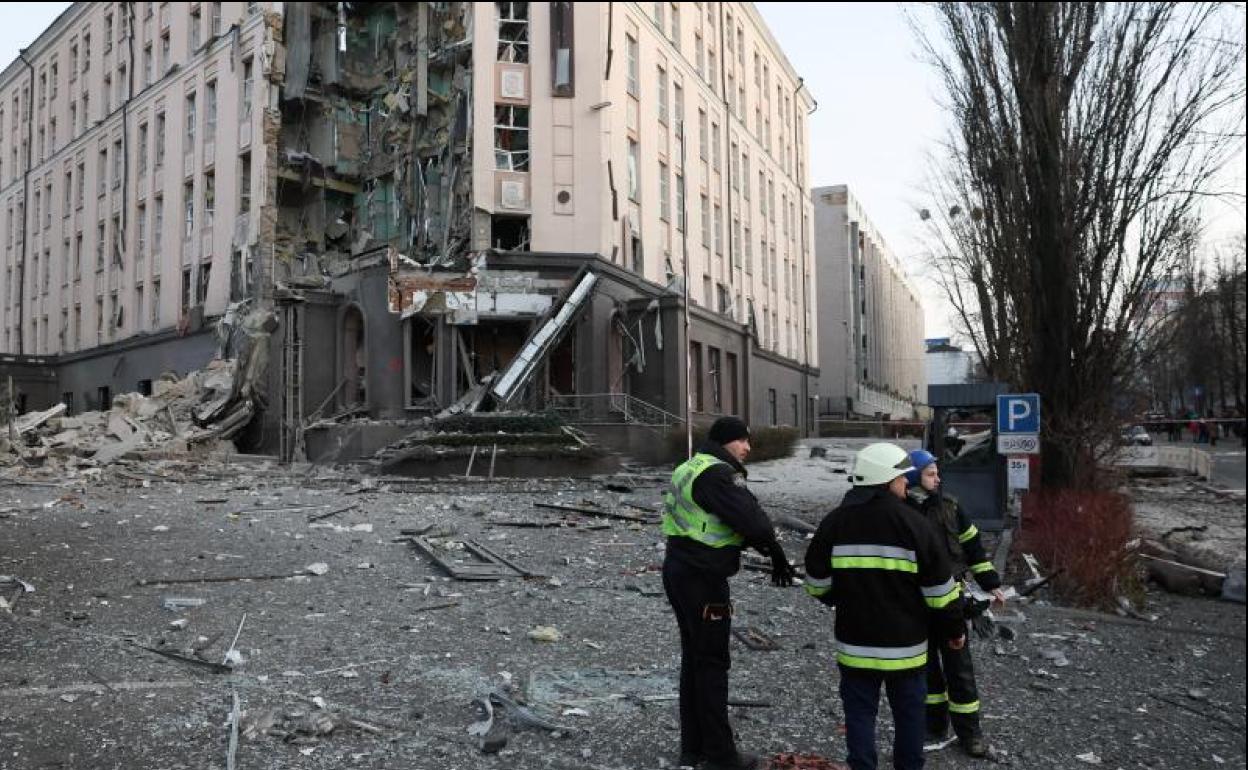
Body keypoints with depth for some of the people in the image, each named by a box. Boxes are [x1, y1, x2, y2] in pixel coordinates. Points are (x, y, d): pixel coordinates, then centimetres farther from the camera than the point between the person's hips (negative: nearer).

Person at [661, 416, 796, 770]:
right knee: (712, 663, 1)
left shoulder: (691, 469, 15)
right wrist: (777, 553, -6)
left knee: (693, 657, 17)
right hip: (702, 580, -10)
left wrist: (761, 543, 1)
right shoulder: (717, 474, -17)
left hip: (679, 570, 10)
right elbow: (751, 519, -24)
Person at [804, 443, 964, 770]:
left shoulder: (834, 522, -4)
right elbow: (939, 587, -8)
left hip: (855, 642, 2)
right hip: (905, 644, -1)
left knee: (860, 712, 10)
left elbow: (817, 581, 4)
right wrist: (955, 628, 6)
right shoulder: (912, 522, -12)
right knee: (908, 712, 15)